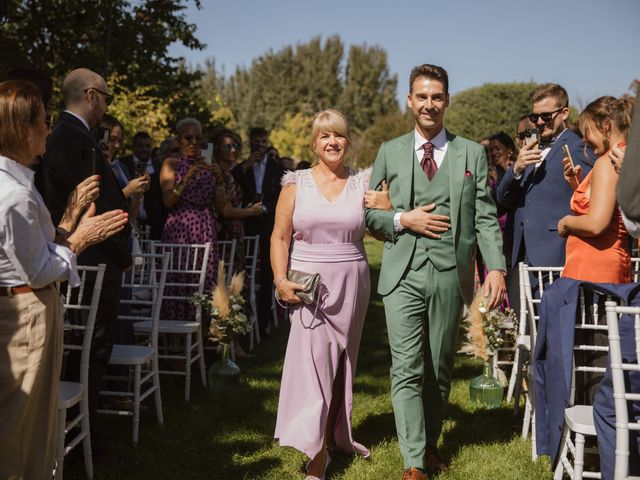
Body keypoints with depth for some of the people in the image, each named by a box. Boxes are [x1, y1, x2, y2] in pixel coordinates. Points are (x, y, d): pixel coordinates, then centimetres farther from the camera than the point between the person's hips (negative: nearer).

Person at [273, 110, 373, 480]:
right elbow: (280, 236, 0)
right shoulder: (296, 183, 1)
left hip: (351, 283, 2)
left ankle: (338, 432, 35)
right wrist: (280, 280, -10)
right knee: (313, 361, -7)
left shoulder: (363, 183, 4)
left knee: (343, 362, 14)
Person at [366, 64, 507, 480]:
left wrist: (496, 266, -9)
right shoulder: (389, 152, 10)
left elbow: (486, 217, 2)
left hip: (451, 275, 1)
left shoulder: (473, 154, 8)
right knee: (407, 370, -5)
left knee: (440, 369, 12)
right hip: (404, 274, 0)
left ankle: (430, 443, 31)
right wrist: (402, 220, -8)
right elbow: (369, 213, 10)